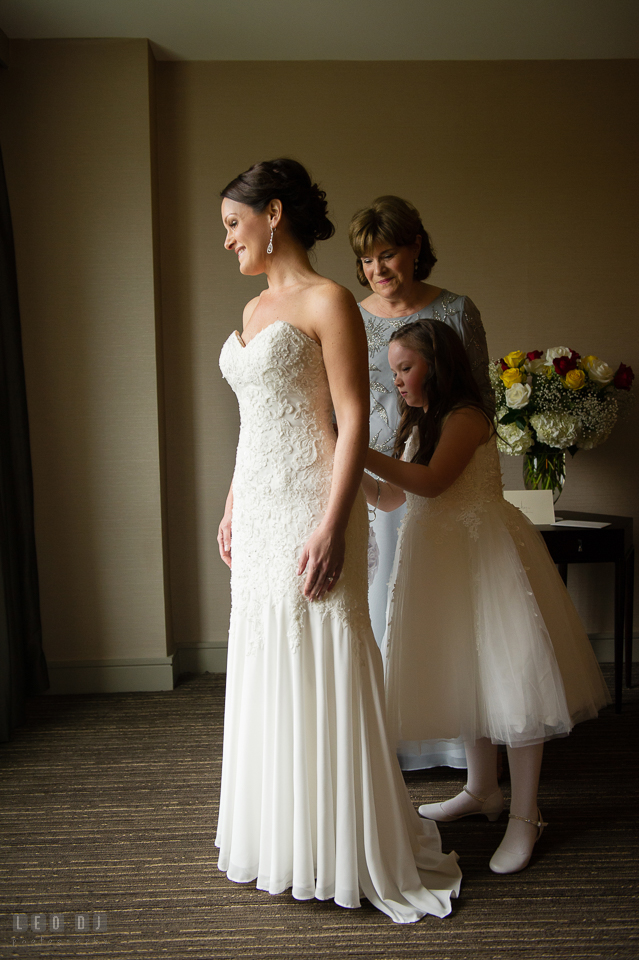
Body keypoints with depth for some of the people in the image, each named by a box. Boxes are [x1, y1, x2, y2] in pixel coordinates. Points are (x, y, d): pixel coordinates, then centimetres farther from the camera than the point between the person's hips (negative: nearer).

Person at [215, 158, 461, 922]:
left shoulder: (326, 302, -9)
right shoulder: (254, 308, 16)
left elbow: (353, 418, -15)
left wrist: (332, 525, -21)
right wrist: (232, 506, 18)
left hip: (308, 510, -8)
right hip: (258, 511, 9)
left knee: (322, 673, 1)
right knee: (268, 671, 15)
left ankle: (346, 850, 20)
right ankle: (282, 839, 33)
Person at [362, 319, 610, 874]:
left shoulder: (466, 417, -11)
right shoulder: (419, 426, 16)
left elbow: (431, 481, -25)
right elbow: (392, 498, 13)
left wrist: (362, 452, -26)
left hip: (486, 556, -9)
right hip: (442, 560, 9)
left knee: (508, 678, -5)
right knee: (464, 675, 16)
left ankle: (525, 815, 6)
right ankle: (482, 789, 32)